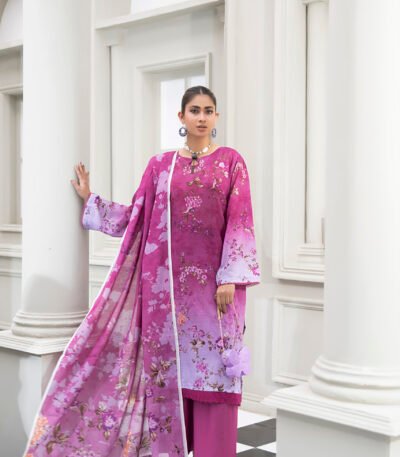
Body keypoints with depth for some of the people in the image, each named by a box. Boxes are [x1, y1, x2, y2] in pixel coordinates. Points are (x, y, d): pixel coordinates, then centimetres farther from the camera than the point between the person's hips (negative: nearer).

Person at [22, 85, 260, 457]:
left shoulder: (230, 161, 3)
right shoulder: (160, 165, 10)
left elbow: (239, 222, -4)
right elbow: (136, 216, 13)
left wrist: (230, 279, -12)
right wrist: (90, 198, 17)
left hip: (213, 277, -2)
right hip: (169, 277, 3)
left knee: (213, 365, -1)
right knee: (171, 361, 6)